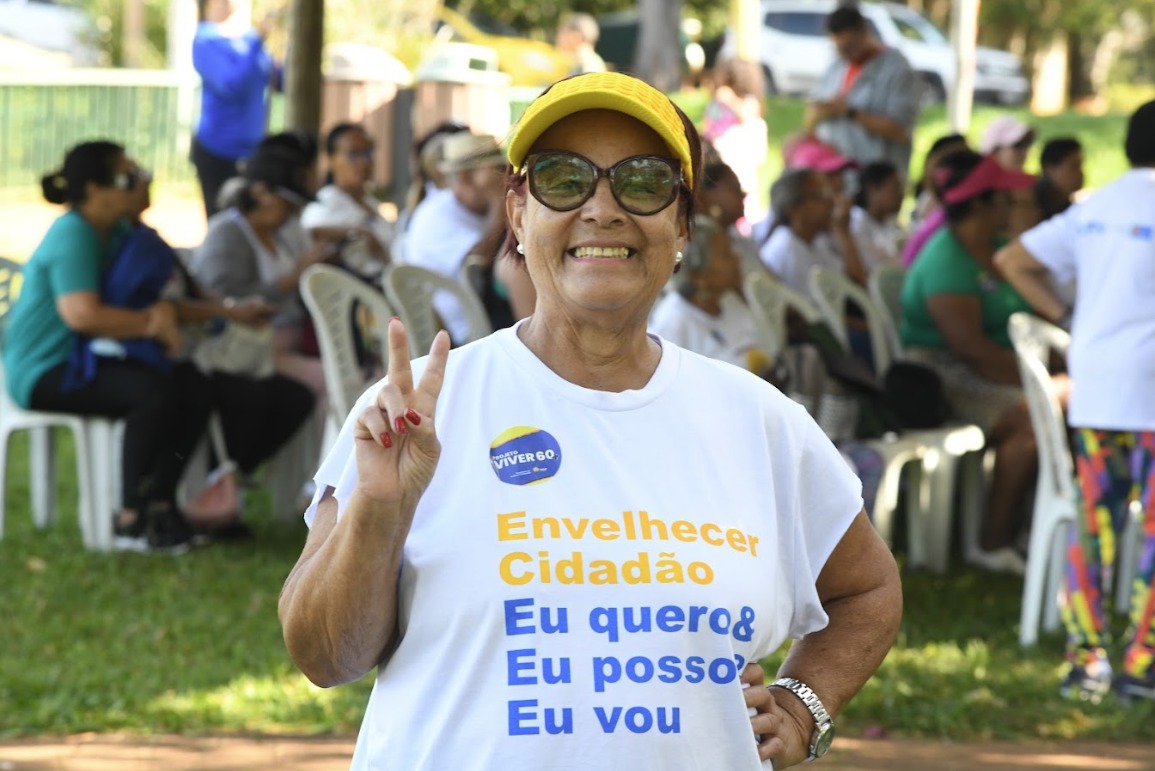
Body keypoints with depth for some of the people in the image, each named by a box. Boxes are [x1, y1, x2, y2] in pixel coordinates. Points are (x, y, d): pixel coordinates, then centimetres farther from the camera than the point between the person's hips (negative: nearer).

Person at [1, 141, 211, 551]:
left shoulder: (117, 234, 11)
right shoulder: (73, 234, -18)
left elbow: (148, 298, 16)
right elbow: (82, 314, -27)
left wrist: (162, 311, -9)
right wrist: (149, 323, -17)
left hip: (86, 362, 9)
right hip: (44, 373, -9)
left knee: (191, 385, -8)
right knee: (154, 392, -29)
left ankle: (160, 502, -1)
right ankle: (131, 518, -21)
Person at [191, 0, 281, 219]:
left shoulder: (247, 38, 8)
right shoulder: (206, 42, -11)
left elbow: (280, 80, 12)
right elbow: (231, 85, -25)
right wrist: (257, 40, -25)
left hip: (253, 149, 6)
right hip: (218, 150, -6)